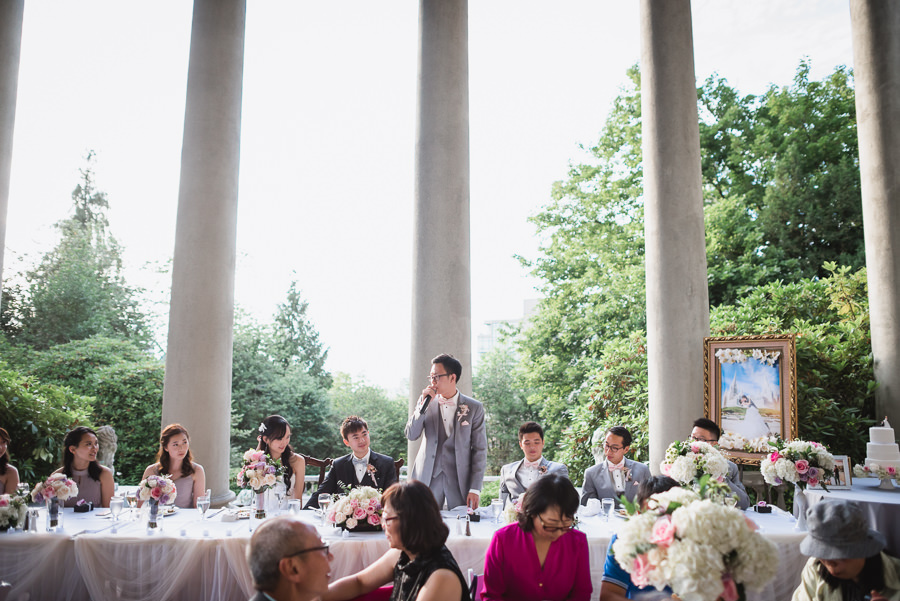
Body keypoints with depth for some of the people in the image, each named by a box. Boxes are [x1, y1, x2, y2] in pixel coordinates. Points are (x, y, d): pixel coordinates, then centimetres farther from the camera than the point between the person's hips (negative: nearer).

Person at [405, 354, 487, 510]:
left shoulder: (474, 408, -2)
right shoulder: (426, 402, 6)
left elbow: (480, 450, -2)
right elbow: (411, 435, -1)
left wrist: (475, 489, -7)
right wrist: (423, 404, -12)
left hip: (460, 480, -1)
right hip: (428, 478, 2)